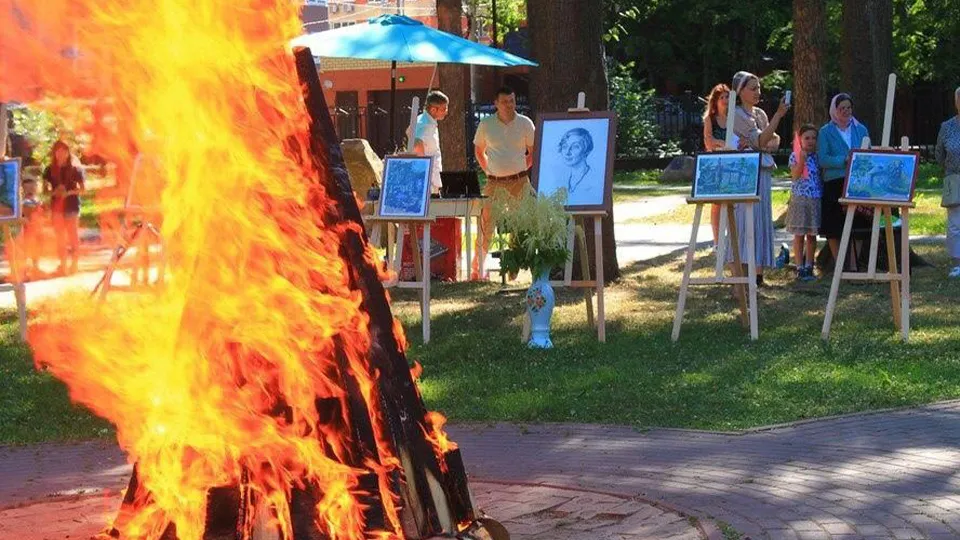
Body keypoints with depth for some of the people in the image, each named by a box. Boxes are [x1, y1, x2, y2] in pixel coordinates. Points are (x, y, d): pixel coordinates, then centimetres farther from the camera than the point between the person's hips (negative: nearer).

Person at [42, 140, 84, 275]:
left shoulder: (74, 169, -1)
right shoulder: (50, 170, 6)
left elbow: (82, 189, 0)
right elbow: (45, 190, 9)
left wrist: (69, 192, -16)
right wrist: (54, 192, -13)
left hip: (72, 205, -3)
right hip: (56, 206, 3)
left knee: (73, 236, -3)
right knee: (60, 237, 5)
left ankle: (74, 264, 1)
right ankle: (62, 265, 10)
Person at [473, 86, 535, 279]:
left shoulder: (525, 123, 1)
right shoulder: (486, 125, 3)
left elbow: (534, 152, 10)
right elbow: (479, 151, 16)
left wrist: (520, 169, 4)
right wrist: (488, 170, 8)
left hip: (519, 181, 0)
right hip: (494, 182, 0)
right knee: (486, 222, -2)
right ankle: (477, 267, 6)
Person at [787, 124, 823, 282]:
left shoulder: (818, 156, 9)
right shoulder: (795, 156, -2)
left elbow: (822, 175, 14)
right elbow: (795, 176, -13)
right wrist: (802, 160, -23)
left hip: (816, 199, 4)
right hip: (800, 198, -3)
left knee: (812, 235, 8)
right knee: (799, 234, 1)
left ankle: (808, 267, 17)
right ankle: (800, 268, 5)